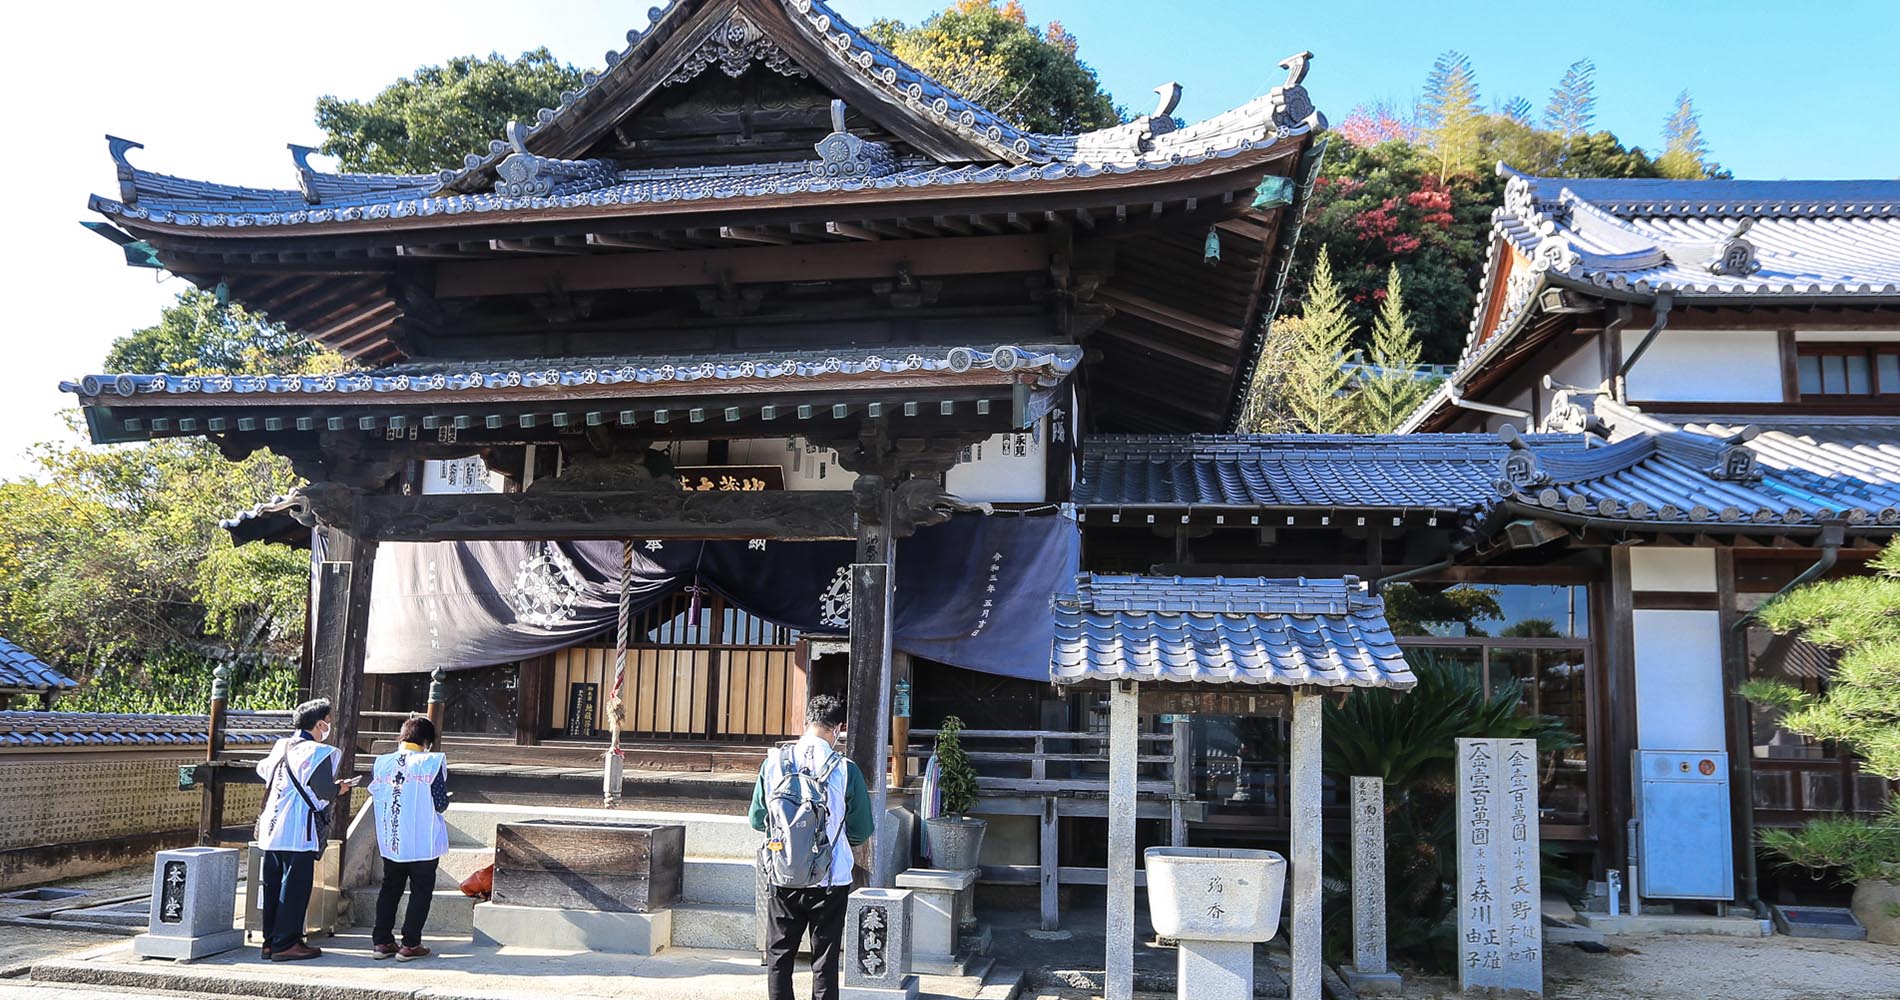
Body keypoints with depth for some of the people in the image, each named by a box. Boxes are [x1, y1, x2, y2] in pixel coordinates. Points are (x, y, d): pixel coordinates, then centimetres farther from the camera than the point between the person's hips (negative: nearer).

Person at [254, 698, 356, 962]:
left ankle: (271, 941, 19)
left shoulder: (280, 746, 11)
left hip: (271, 829, 8)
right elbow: (324, 793, -15)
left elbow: (262, 769, 30)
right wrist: (340, 788, 5)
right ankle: (286, 944, 2)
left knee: (273, 886, 13)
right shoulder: (319, 752, -12)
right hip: (299, 832, -8)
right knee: (295, 888, -1)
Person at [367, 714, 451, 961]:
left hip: (389, 841, 4)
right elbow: (440, 803, -13)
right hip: (423, 843, -4)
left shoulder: (381, 763, -1)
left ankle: (381, 941, 17)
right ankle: (410, 945, 5)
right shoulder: (432, 763, -13)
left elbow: (375, 800, 7)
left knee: (389, 889, 17)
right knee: (421, 892, 7)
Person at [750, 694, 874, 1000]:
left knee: (779, 955, 14)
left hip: (782, 879, 2)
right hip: (830, 880, -2)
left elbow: (757, 819, 4)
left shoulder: (774, 761, -6)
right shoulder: (845, 769, -13)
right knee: (825, 962, 9)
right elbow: (862, 831, -5)